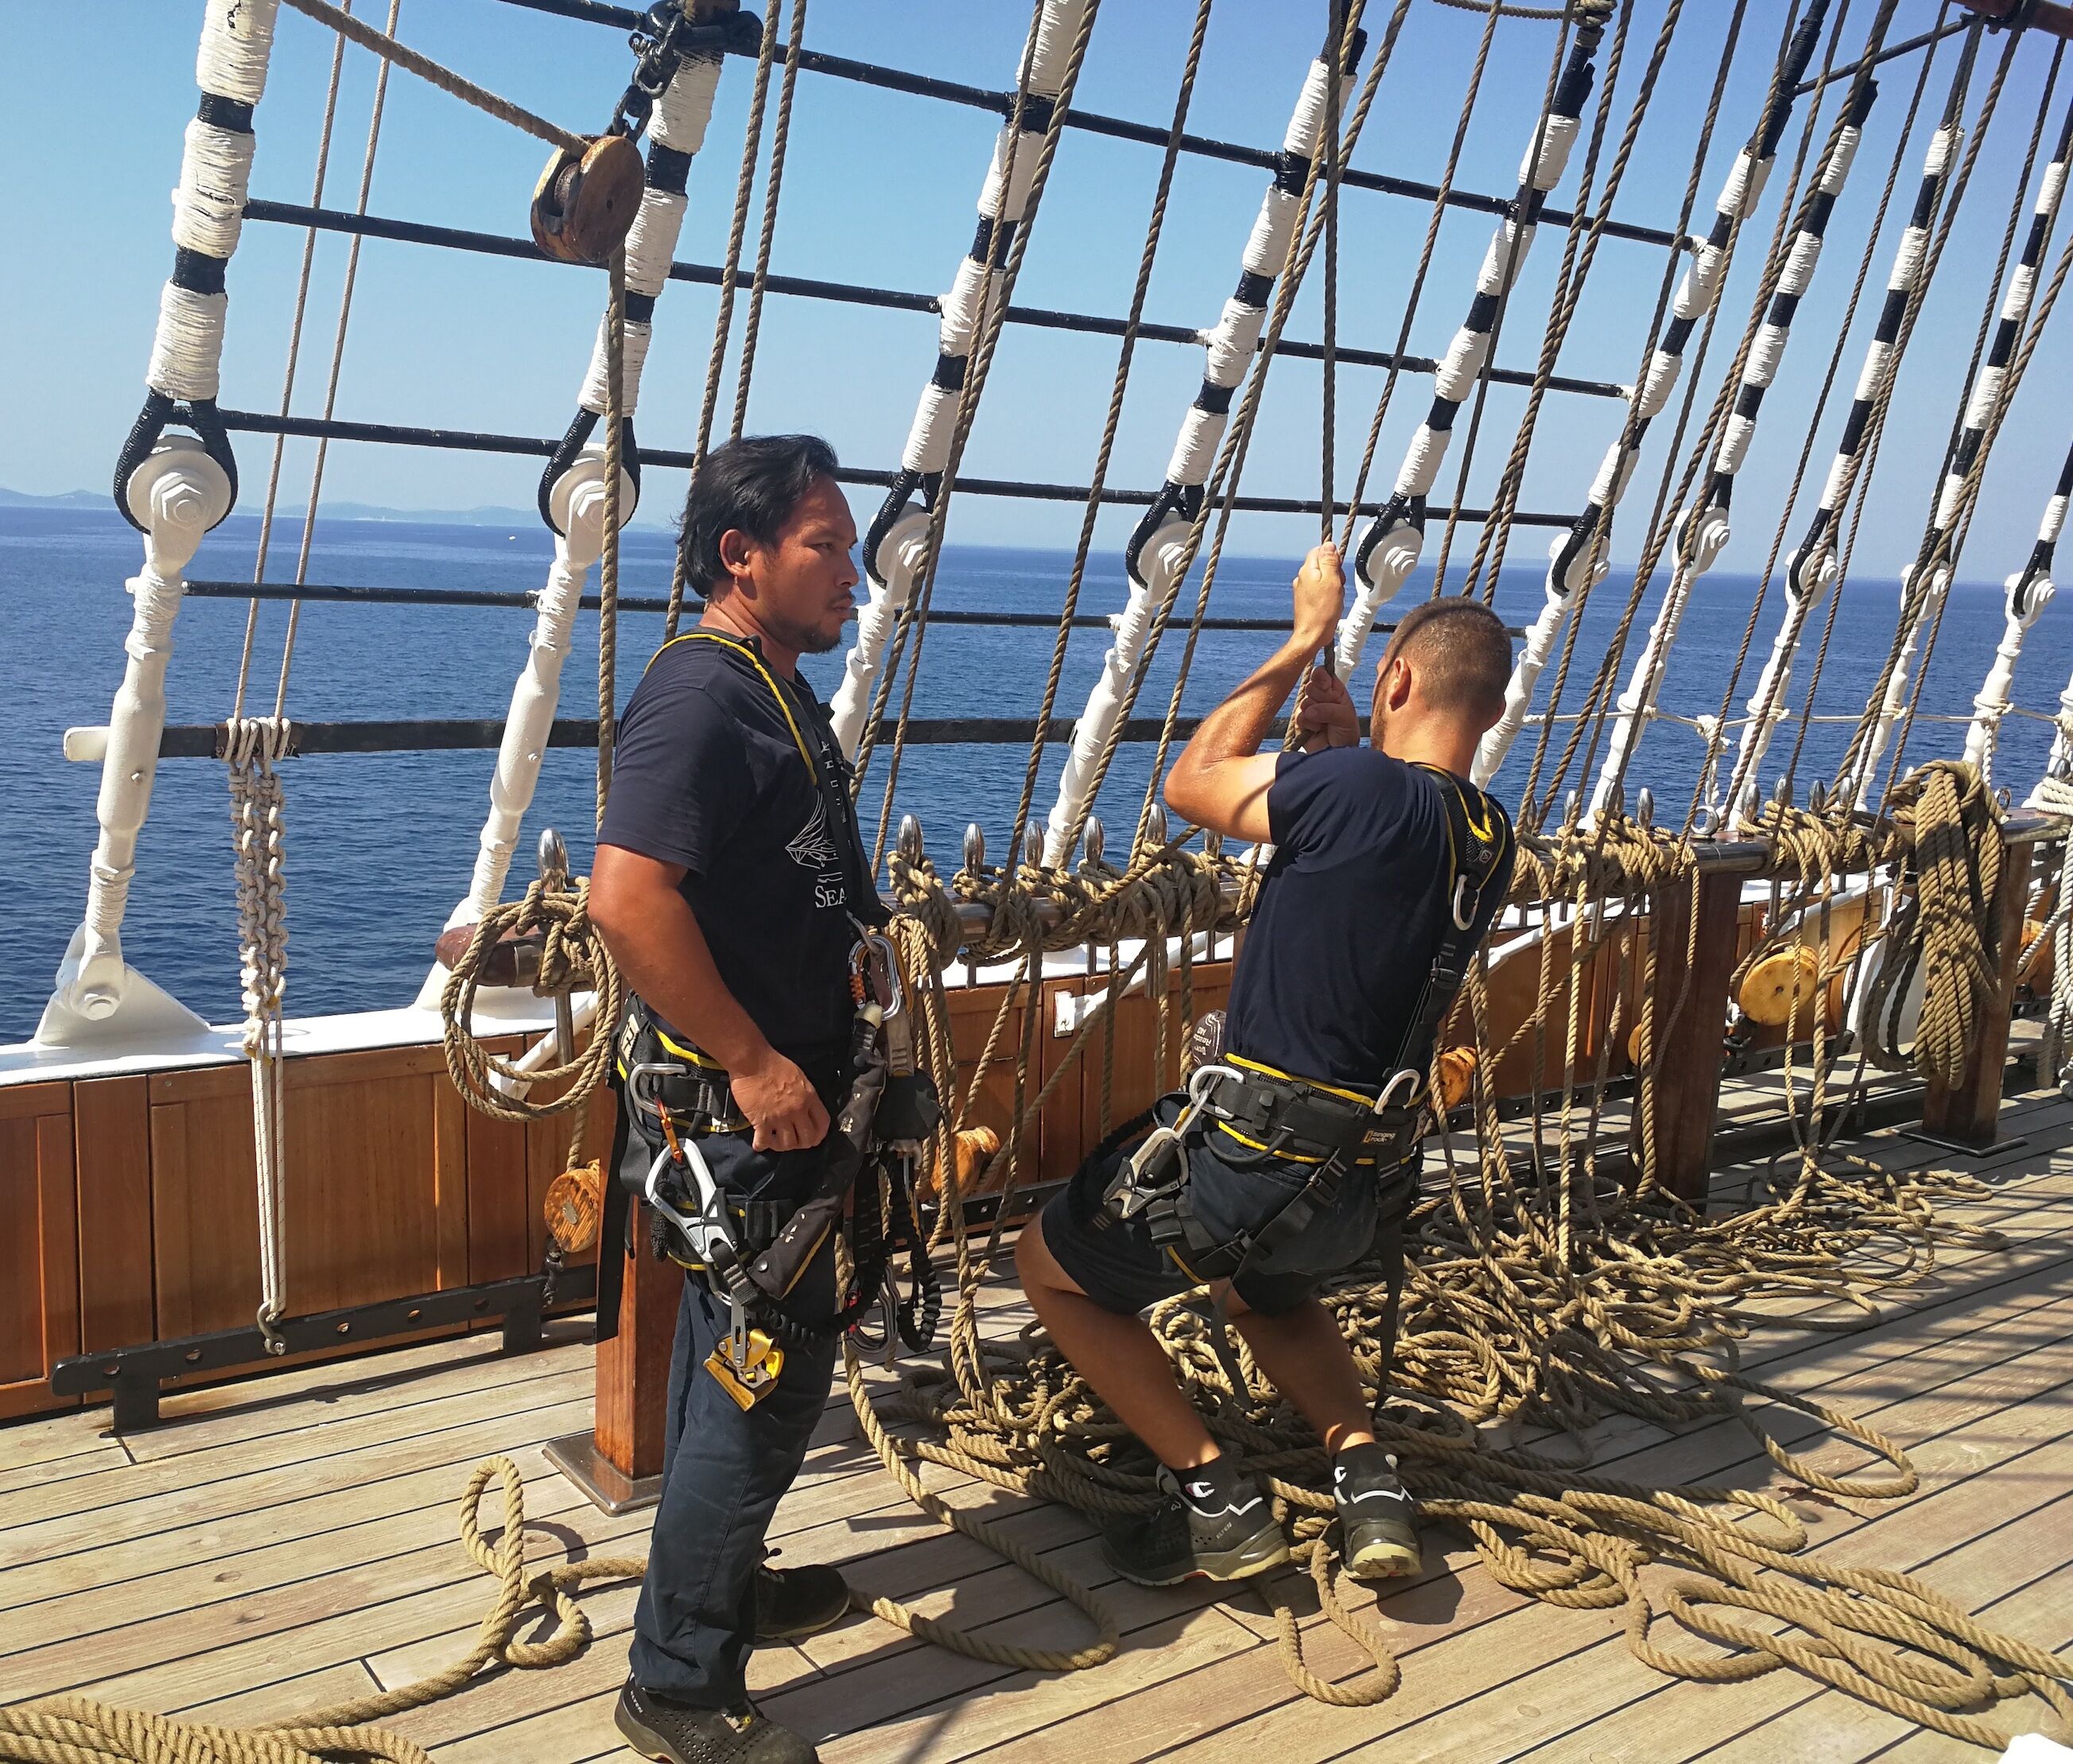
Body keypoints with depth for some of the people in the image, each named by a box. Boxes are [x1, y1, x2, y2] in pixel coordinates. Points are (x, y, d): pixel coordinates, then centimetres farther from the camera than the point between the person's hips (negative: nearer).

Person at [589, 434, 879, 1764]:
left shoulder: (774, 692, 12)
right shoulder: (702, 695, -20)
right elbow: (627, 894, -32)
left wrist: (822, 1060, 21)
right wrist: (754, 1065, -26)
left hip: (777, 1088, 10)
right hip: (736, 1101, -10)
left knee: (737, 1350, 21)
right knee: (774, 1367, -3)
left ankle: (723, 1587, 39)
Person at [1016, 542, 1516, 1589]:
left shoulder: (1361, 790, -22)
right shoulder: (1487, 839, 2)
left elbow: (1190, 784, -7)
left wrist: (1305, 642, -1)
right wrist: (1343, 756, 7)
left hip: (1251, 1163, -8)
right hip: (1366, 1184, 8)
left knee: (1050, 1268, 15)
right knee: (1270, 1294, 38)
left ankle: (1214, 1500, 8)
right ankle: (1367, 1473, 16)